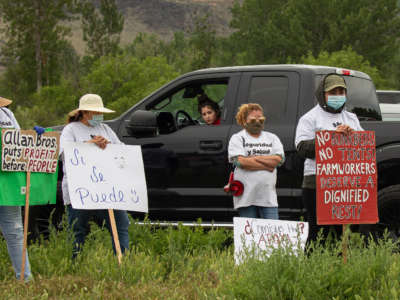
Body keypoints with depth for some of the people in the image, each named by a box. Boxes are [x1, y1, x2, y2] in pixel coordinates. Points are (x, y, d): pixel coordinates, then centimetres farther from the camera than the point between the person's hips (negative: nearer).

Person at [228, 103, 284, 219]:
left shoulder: (272, 138, 17)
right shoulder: (237, 138, 7)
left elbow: (279, 159, 0)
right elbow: (240, 161, -10)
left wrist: (254, 158, -7)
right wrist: (267, 166, -7)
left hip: (268, 196, 3)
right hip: (246, 196, -2)